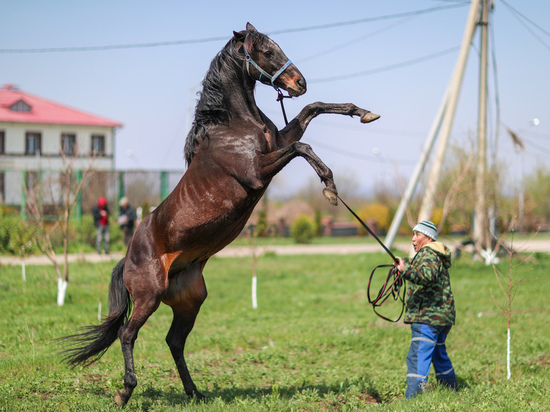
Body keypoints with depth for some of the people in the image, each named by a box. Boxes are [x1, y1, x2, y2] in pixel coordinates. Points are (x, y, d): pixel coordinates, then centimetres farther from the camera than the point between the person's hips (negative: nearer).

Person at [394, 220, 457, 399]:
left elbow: (427, 276, -31)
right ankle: (452, 390, 33)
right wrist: (408, 264, 31)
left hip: (427, 316, -11)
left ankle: (413, 398, -22)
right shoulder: (438, 256, 22)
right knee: (439, 355, 24)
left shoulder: (428, 254, -10)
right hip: (442, 316, 11)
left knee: (417, 357, -15)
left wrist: (406, 270, -42)